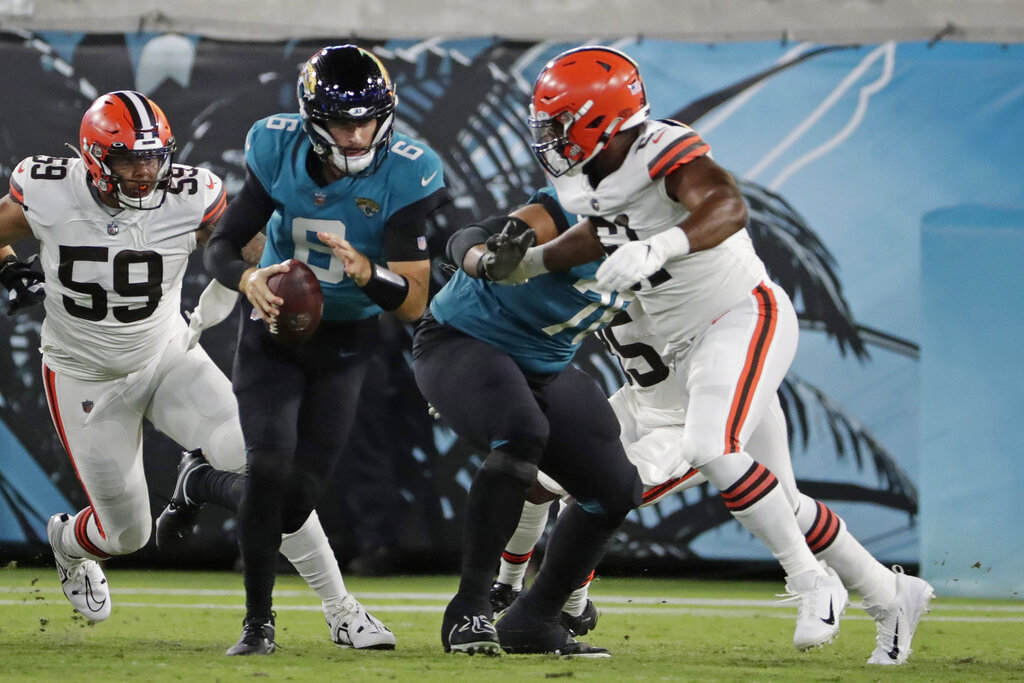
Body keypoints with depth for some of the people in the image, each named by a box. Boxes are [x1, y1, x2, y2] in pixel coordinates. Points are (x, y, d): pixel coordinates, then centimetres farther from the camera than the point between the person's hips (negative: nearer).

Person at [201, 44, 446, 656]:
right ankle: (258, 621, -7)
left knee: (302, 491, 0)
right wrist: (247, 278, -33)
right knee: (270, 464, -19)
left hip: (346, 344, 0)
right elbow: (222, 245, -9)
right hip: (275, 328, 0)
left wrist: (366, 271, -44)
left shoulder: (407, 175, -23)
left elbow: (415, 304, -23)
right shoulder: (279, 150, -16)